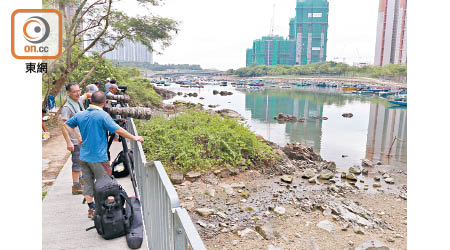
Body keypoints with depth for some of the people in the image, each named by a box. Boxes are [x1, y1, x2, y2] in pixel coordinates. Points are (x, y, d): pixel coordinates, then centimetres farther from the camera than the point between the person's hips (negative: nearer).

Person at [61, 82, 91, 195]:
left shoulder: (79, 100, 5)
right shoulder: (67, 107, -19)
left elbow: (86, 95, 29)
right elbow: (63, 125, -23)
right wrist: (68, 142, -28)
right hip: (75, 140, -8)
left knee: (81, 161, 21)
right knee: (77, 163, -3)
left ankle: (79, 179, 38)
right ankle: (76, 187, 4)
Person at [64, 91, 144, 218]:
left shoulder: (80, 115, 5)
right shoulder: (103, 115, -15)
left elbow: (67, 125, 18)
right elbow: (118, 130, -18)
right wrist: (134, 138, -9)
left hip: (83, 157, 6)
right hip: (98, 158, -6)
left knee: (88, 183, 14)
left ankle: (91, 210, 23)